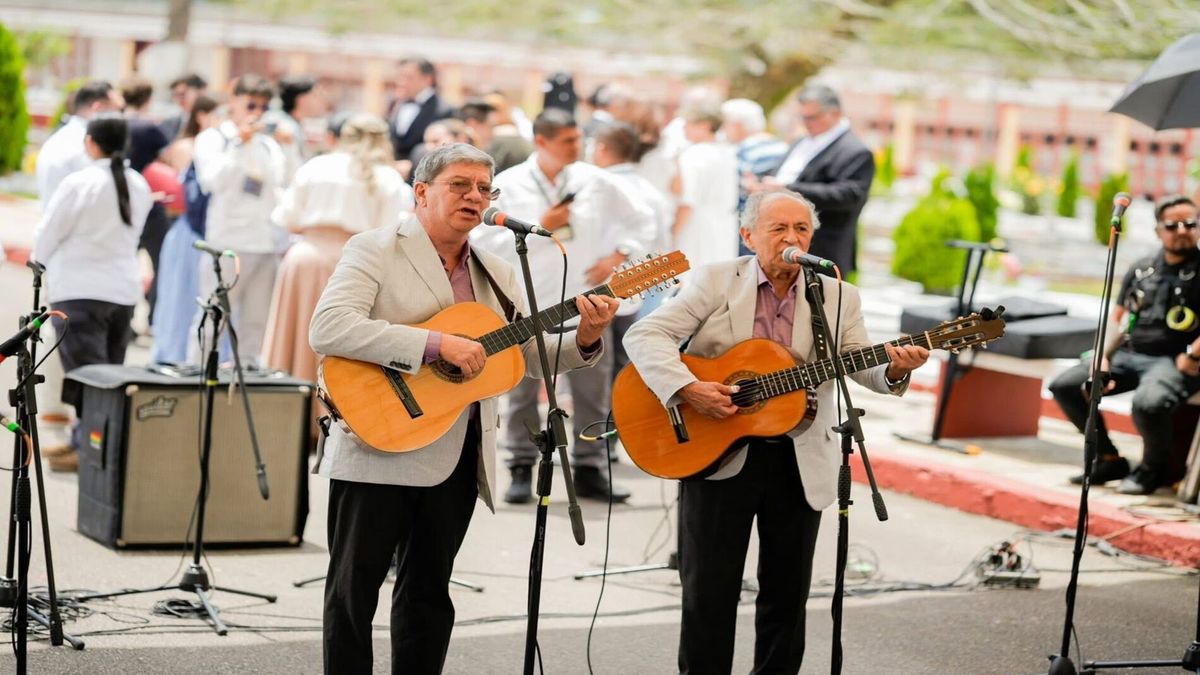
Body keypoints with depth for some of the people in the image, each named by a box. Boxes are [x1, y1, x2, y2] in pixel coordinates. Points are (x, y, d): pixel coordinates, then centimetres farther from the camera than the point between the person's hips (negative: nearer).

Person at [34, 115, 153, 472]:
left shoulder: (79, 183, -14)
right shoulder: (138, 185, 4)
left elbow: (48, 234, -6)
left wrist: (41, 262, 14)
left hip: (80, 289, -6)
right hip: (124, 288, 6)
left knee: (86, 371, -5)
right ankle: (85, 439, 17)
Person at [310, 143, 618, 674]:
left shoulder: (496, 274, 15)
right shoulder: (376, 250, -5)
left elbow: (532, 357, 16)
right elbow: (327, 329, -20)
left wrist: (584, 341, -6)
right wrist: (437, 344, -25)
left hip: (457, 456, 6)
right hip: (380, 446, -6)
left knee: (429, 590, 13)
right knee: (354, 587, 0)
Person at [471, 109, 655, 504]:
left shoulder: (594, 181, 4)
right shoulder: (508, 186, -3)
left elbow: (639, 222, 16)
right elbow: (485, 242, -10)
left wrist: (616, 257, 2)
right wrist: (541, 228, -14)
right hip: (528, 305, -2)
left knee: (593, 388, 3)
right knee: (523, 390, 4)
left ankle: (589, 471, 12)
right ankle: (522, 470, 14)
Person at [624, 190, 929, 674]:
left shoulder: (838, 297, 5)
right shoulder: (716, 282, -2)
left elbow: (864, 368, 0)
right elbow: (644, 334, -10)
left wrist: (895, 368, -23)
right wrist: (689, 389, -24)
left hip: (800, 462, 2)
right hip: (717, 453, -2)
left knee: (787, 593, 9)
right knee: (708, 592, 2)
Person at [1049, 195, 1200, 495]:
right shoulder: (1141, 270, 16)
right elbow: (1117, 319, 17)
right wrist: (1102, 358, 2)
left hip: (1174, 361, -7)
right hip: (1130, 355, 7)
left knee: (1147, 403, -37)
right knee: (1064, 386, -5)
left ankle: (1153, 469, -7)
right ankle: (1109, 459, 8)